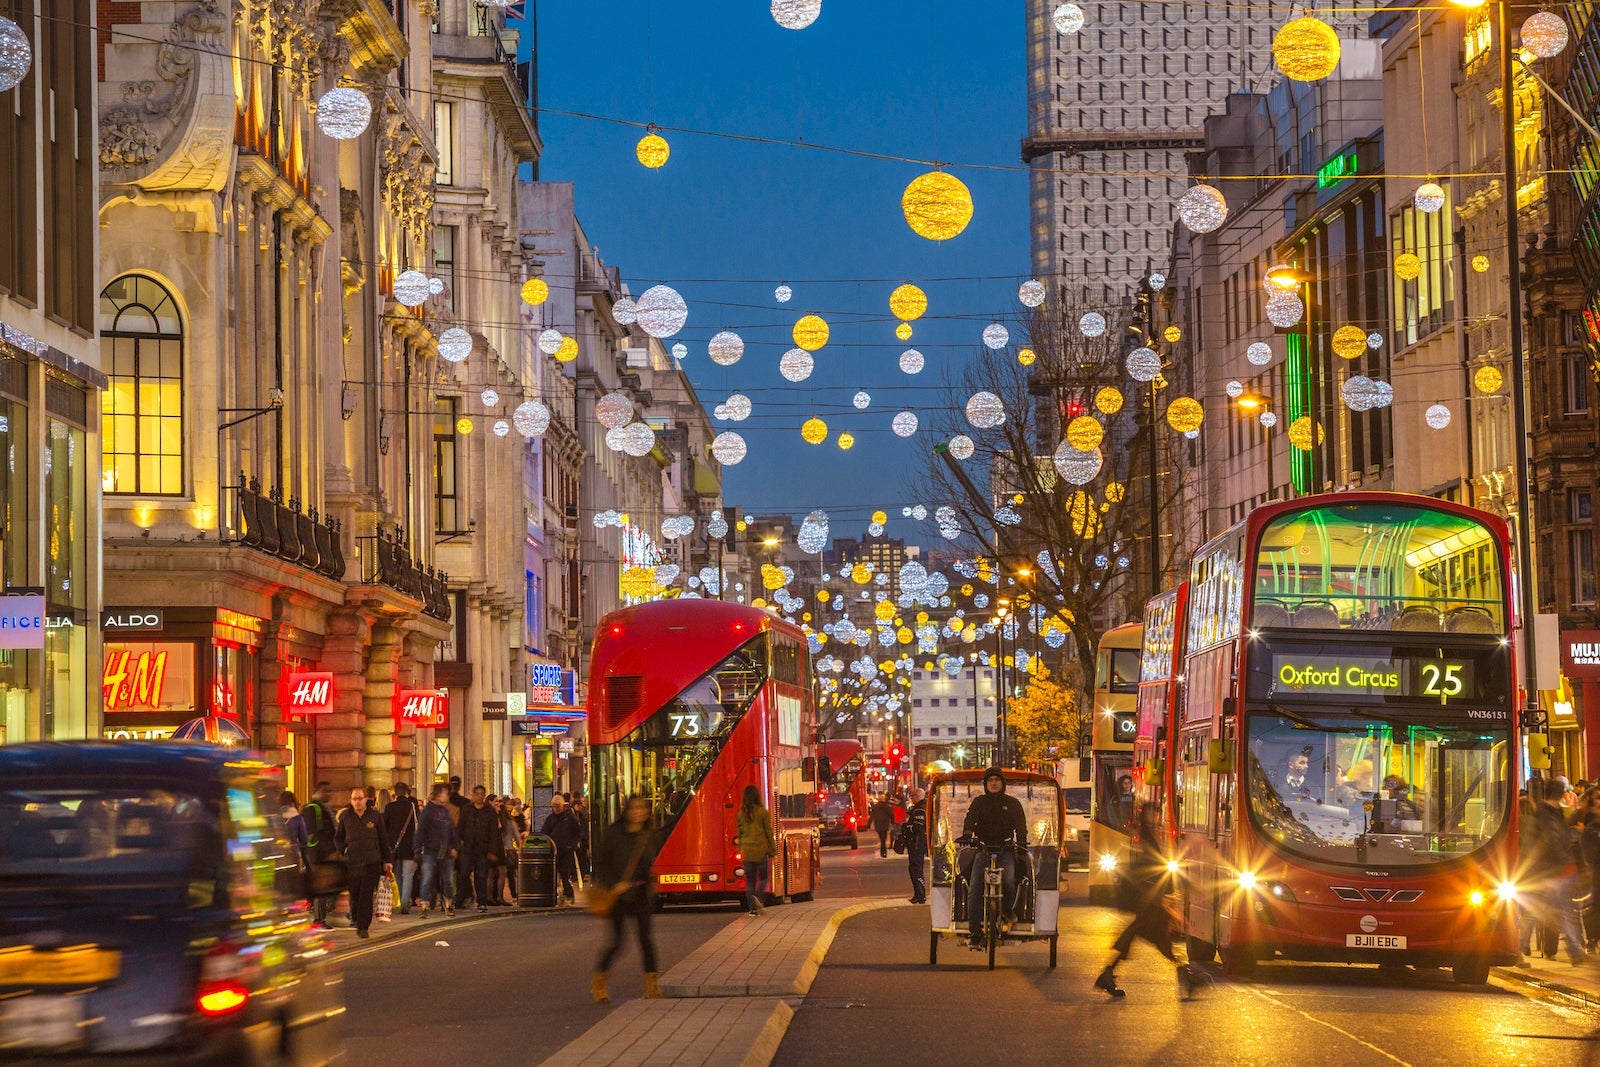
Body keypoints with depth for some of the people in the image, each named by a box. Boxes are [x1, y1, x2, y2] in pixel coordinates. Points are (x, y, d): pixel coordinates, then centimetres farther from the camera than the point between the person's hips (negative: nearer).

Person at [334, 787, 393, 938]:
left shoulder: (375, 817, 5)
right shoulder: (345, 817, 6)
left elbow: (383, 839, 10)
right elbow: (338, 837, 17)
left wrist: (387, 860, 9)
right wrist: (343, 851, 1)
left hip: (372, 862, -1)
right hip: (352, 862, 1)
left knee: (367, 895, -6)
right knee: (354, 894, 4)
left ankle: (363, 927, -5)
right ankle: (355, 919, 26)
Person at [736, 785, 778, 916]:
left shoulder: (741, 814, 4)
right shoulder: (763, 813, -5)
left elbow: (740, 833, 10)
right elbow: (769, 832, -3)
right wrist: (773, 850, 5)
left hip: (746, 851, 3)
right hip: (761, 850, -3)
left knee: (750, 880, 8)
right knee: (764, 877, 11)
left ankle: (752, 908, 3)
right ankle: (758, 896, -16)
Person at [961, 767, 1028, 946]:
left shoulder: (1012, 803, 11)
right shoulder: (979, 802, 11)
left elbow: (1020, 824, -1)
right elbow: (970, 819, -7)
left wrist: (1021, 840, -23)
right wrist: (967, 835, -29)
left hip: (1005, 850, -1)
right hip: (983, 849, 1)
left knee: (1008, 881, -29)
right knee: (974, 890, -13)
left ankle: (1007, 911, 2)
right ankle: (975, 933, -9)